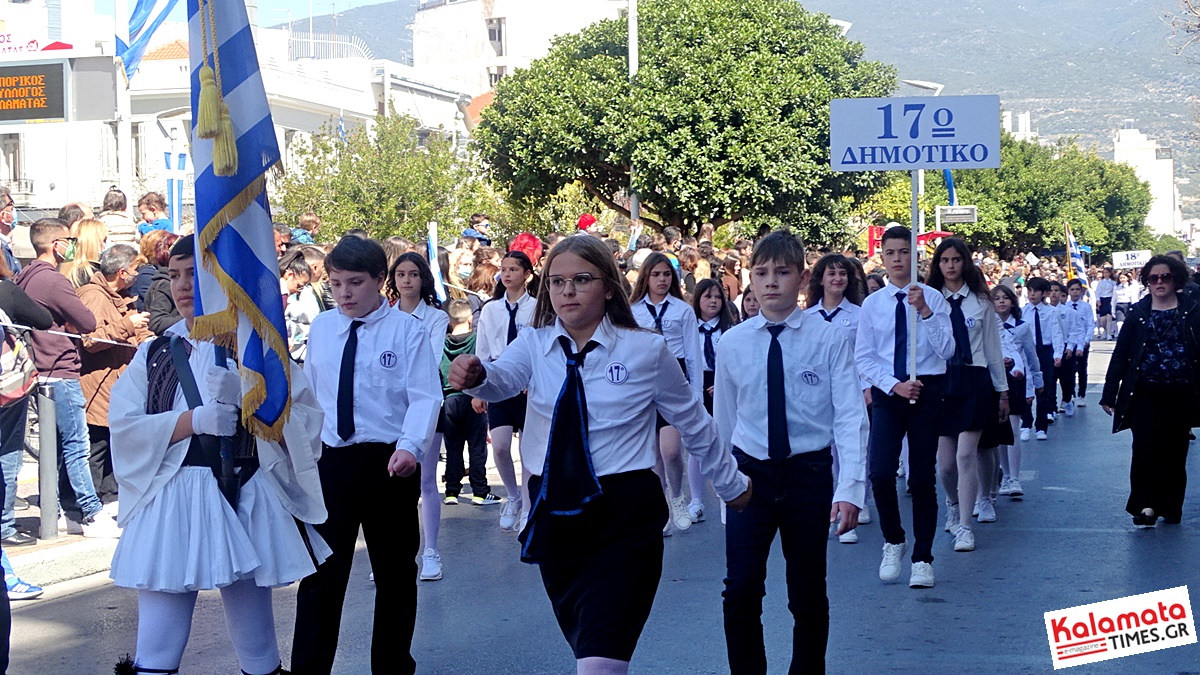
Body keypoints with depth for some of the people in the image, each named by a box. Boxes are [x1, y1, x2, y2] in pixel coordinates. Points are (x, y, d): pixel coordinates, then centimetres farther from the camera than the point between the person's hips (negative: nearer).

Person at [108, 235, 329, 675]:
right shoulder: (155, 354, 10)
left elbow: (305, 417, -3)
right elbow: (124, 426, -3)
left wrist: (246, 399, -18)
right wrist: (195, 419, -16)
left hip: (247, 501, 0)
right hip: (170, 506, 1)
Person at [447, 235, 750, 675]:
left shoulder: (647, 350, -5)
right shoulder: (534, 346, 1)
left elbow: (694, 423, 8)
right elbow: (503, 379, -22)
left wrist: (731, 485, 20)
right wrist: (475, 376, -45)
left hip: (625, 514, -4)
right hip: (553, 510, 4)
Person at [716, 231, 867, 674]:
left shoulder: (830, 339, -6)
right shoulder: (731, 344, 1)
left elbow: (850, 417, -9)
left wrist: (850, 489, -17)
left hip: (809, 475, -1)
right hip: (749, 475, 1)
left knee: (808, 595, 9)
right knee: (741, 591, -8)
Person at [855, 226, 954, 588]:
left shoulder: (932, 298, -1)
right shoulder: (872, 304, 3)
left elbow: (947, 350, -9)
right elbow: (863, 357, 3)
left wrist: (924, 311, -20)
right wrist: (895, 385, -9)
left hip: (927, 391, -1)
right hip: (887, 393, 1)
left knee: (923, 476, 3)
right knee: (881, 472, -12)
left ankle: (922, 558, 14)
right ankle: (893, 542, 12)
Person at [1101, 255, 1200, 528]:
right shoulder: (1138, 313, 4)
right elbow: (1120, 354, 5)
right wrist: (1110, 393, 2)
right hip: (1145, 395, 0)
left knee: (1175, 452, 8)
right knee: (1145, 449, -10)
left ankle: (1170, 506, 21)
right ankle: (1145, 505, -2)